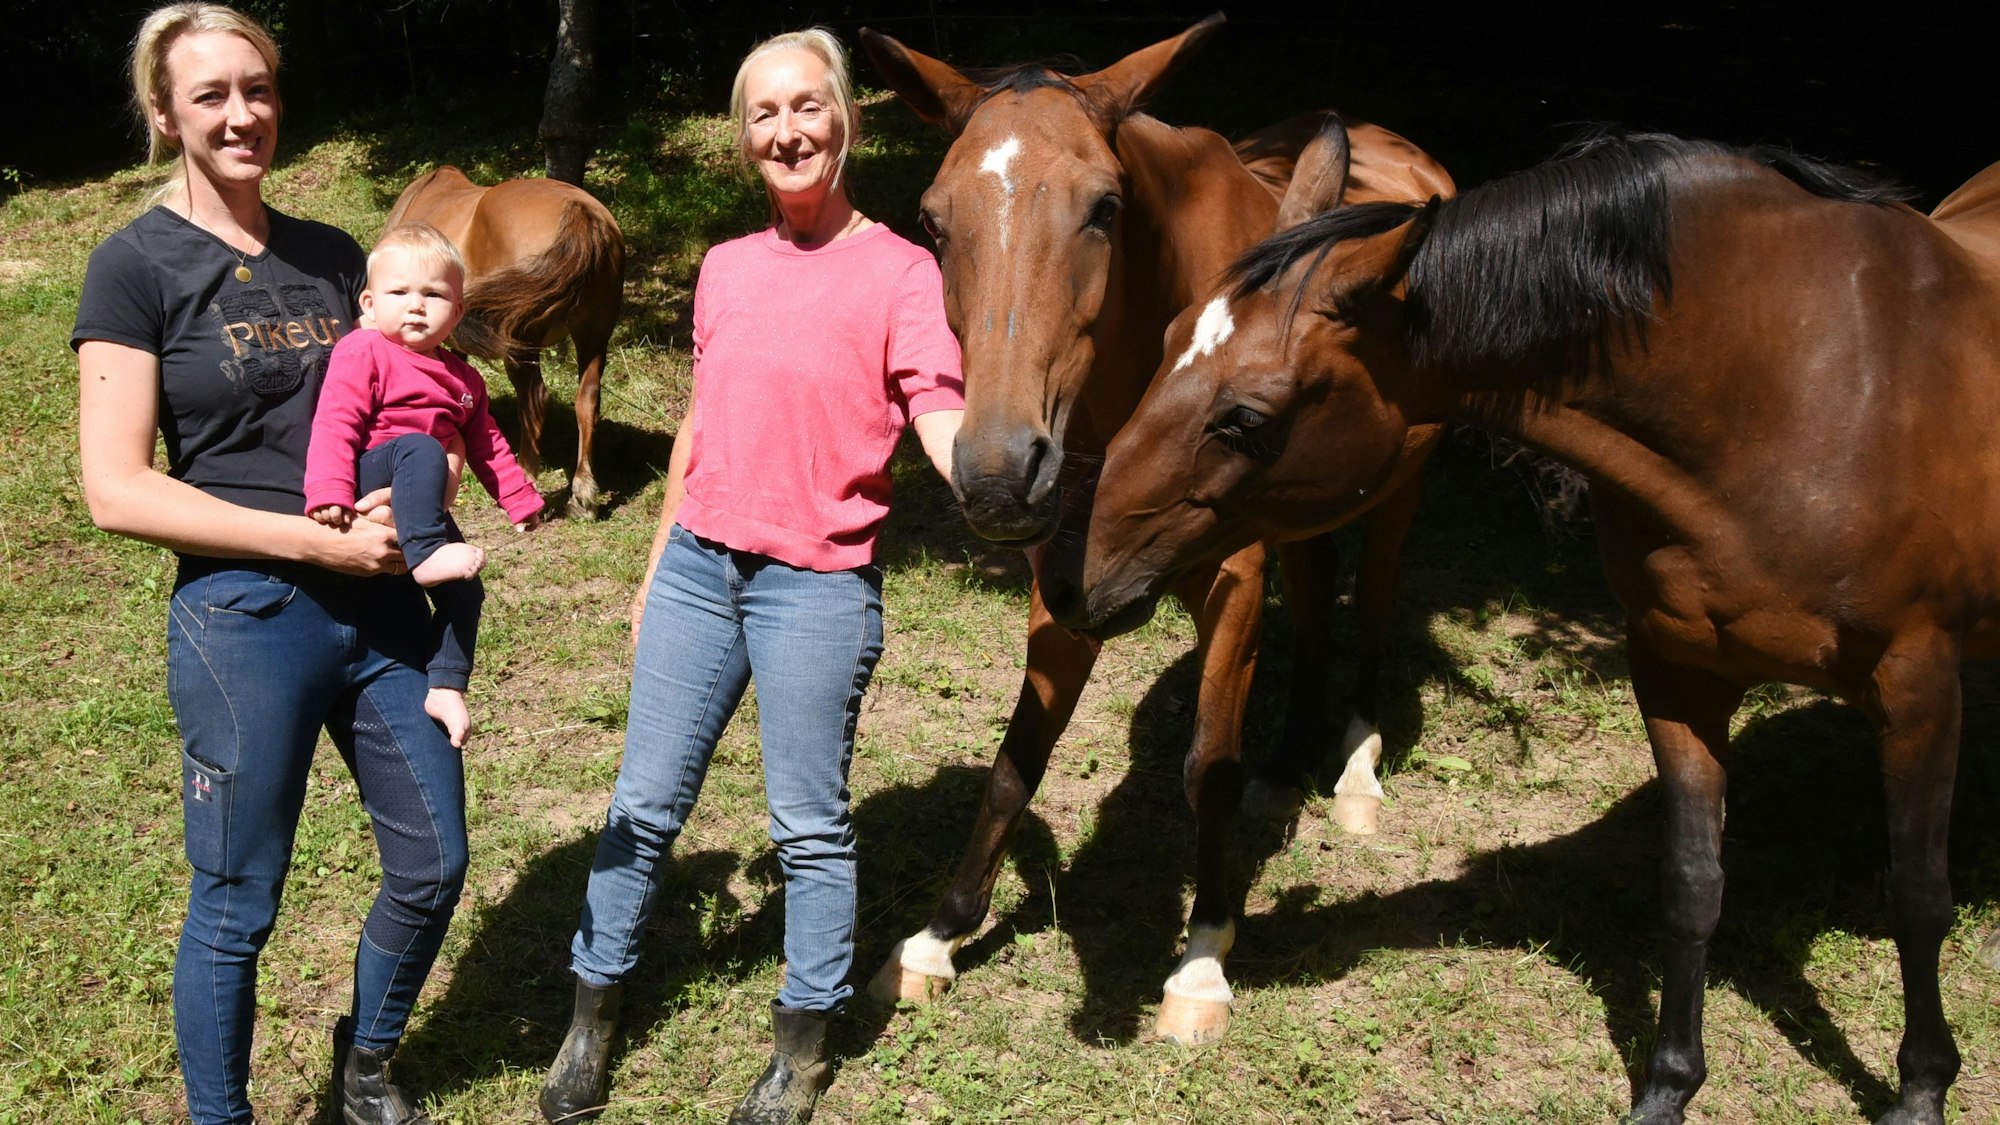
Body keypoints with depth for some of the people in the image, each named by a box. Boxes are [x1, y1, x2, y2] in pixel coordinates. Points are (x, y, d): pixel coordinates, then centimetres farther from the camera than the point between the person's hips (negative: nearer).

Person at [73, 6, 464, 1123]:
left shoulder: (333, 256, 10)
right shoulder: (139, 264, -7)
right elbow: (118, 489, -13)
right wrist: (317, 540, -18)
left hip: (382, 605, 6)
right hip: (246, 615, -6)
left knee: (434, 863, 13)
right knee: (238, 907, 6)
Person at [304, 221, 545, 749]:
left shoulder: (464, 379, 18)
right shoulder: (363, 353, -5)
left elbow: (486, 447, 27)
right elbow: (335, 426, -16)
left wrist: (521, 500, 22)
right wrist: (329, 493, -29)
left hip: (420, 505, 7)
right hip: (368, 485, -7)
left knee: (463, 590, -3)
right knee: (421, 448, -34)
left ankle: (446, 685, 2)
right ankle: (425, 555, -46)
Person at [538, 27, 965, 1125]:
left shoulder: (898, 271, -8)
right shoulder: (726, 268, 9)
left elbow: (941, 418, -18)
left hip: (817, 584, -5)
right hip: (698, 568, 5)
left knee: (810, 827, 6)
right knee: (644, 805, 12)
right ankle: (592, 1021, 28)